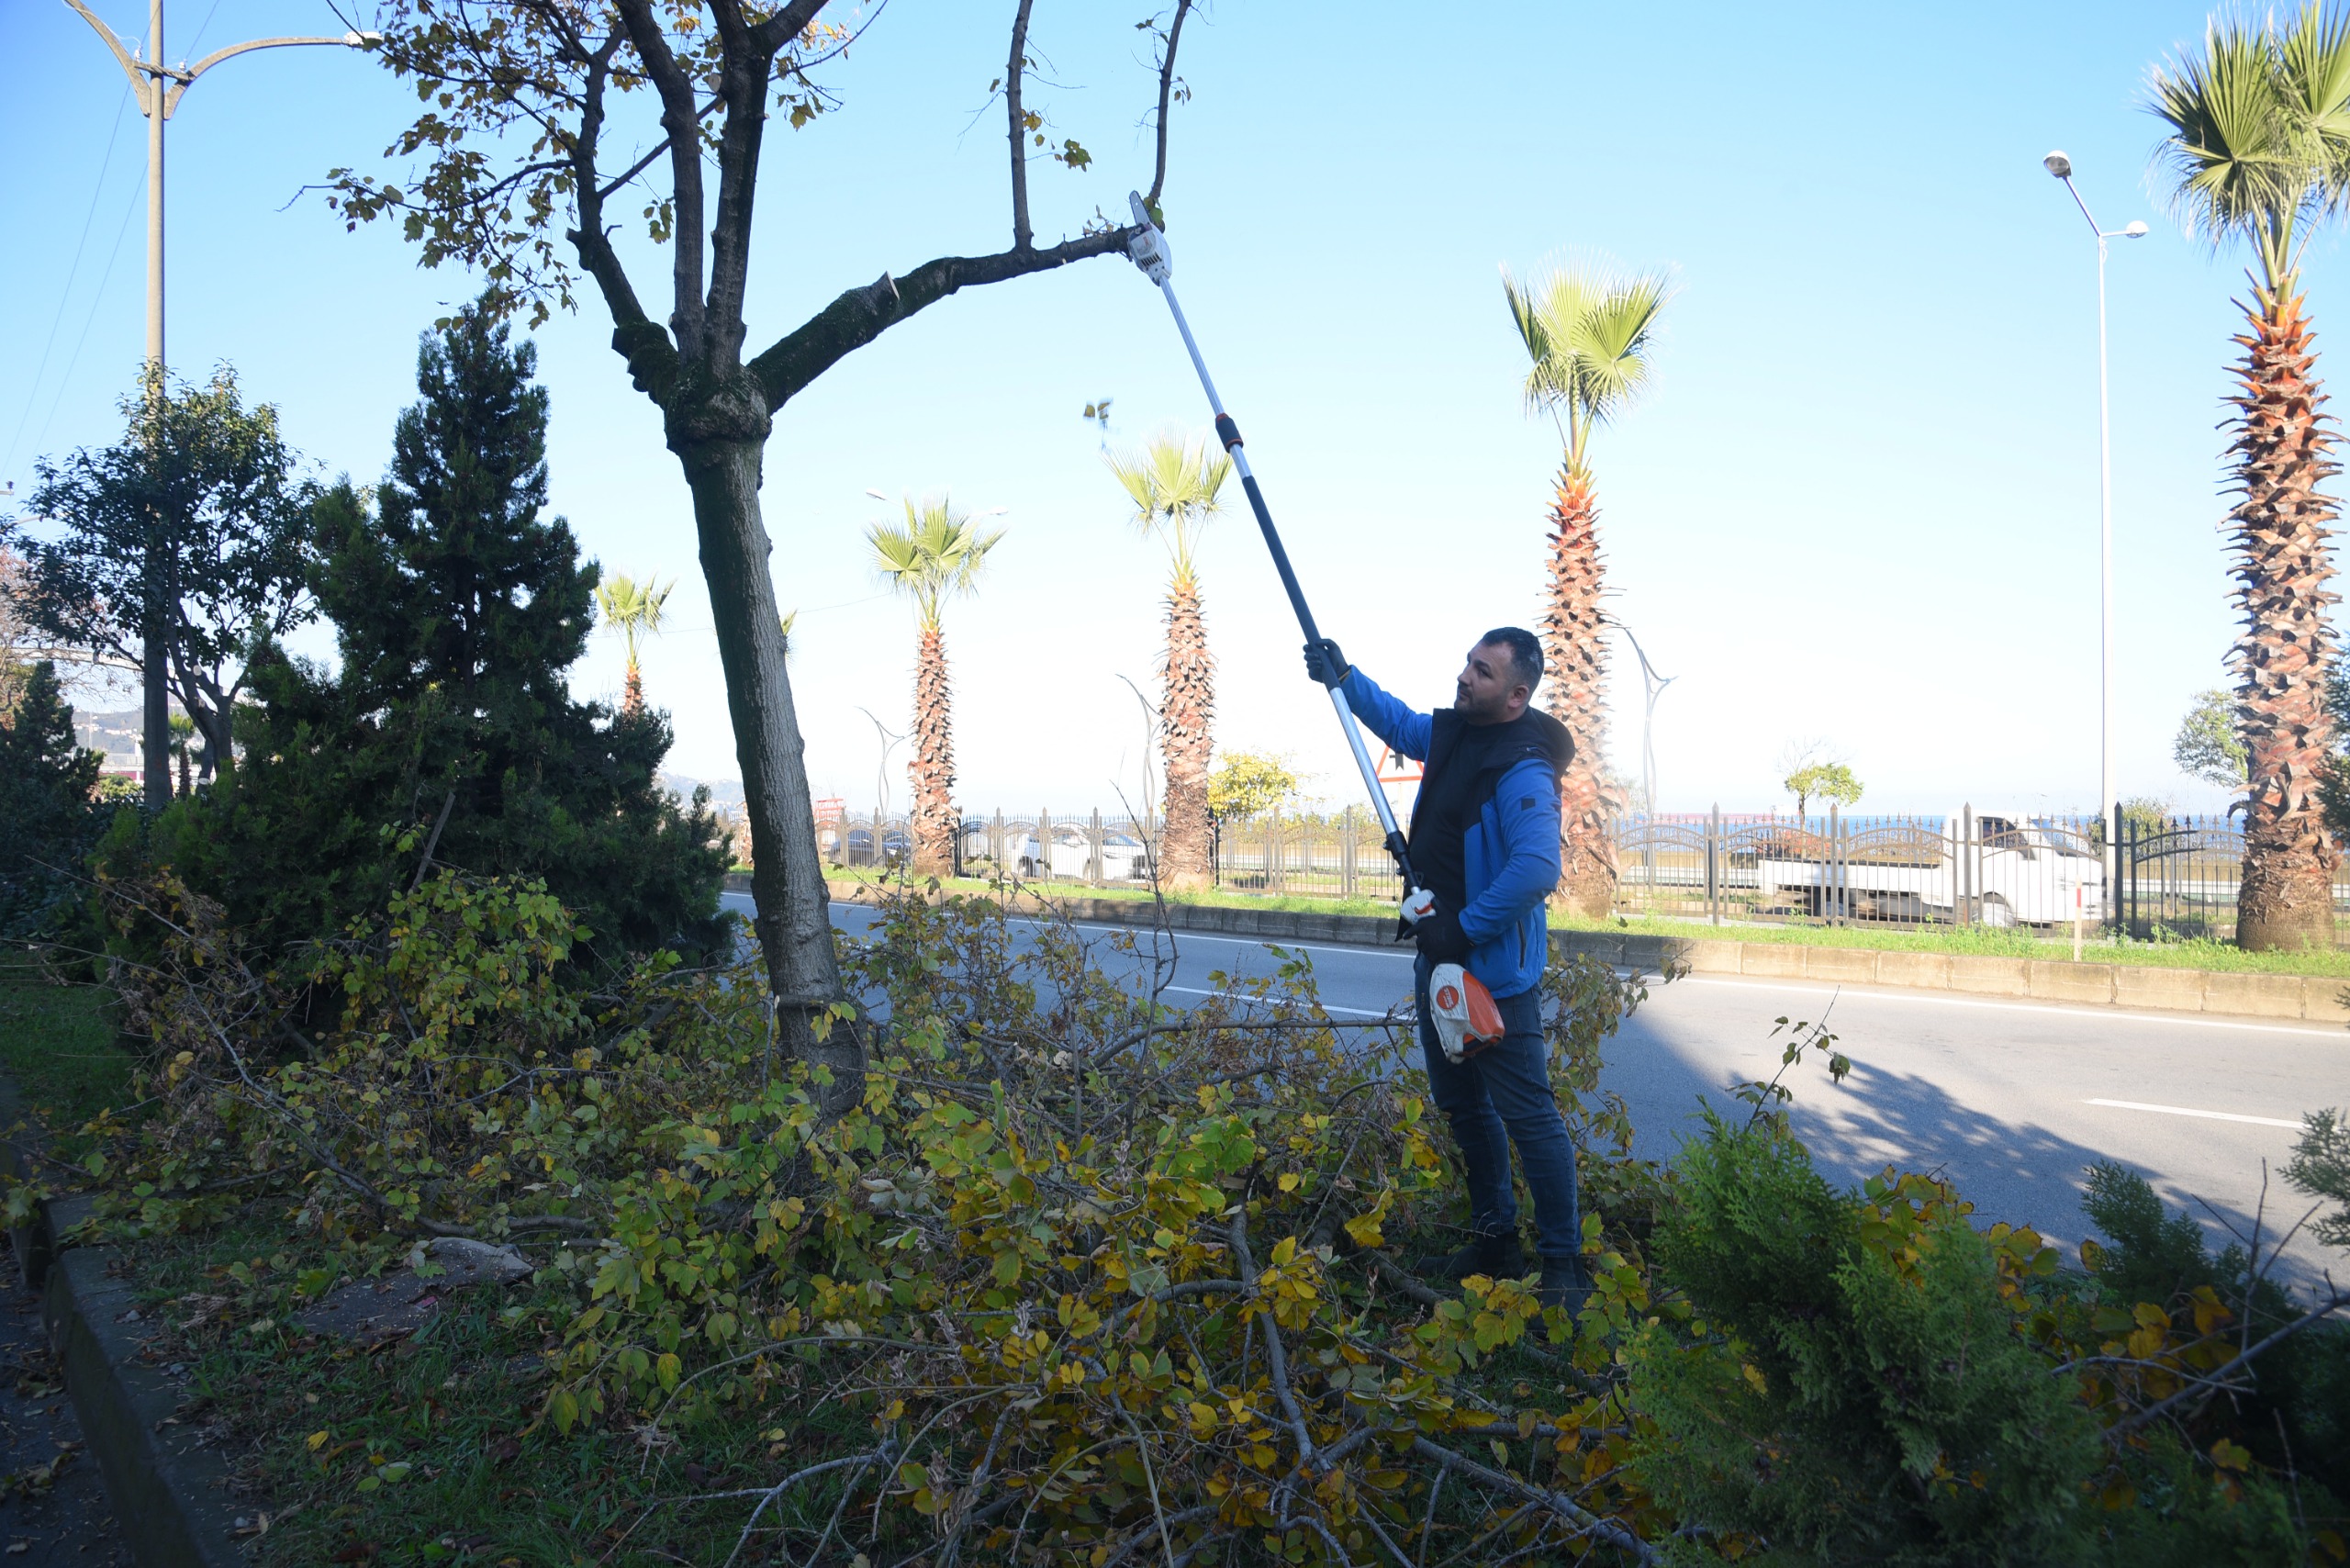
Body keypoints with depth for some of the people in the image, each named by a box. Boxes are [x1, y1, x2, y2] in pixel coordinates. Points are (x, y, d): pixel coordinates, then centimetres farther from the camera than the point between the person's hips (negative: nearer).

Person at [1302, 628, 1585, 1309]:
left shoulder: (1524, 770, -23)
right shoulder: (1453, 733, 6)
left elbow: (1536, 869, -35)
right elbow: (1396, 722, 27)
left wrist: (1464, 928, -28)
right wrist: (1344, 677, 13)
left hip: (1497, 970, -10)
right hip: (1440, 955, 10)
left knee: (1527, 1114, -5)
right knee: (1462, 1105, 18)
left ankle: (1563, 1265, 7)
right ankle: (1493, 1241, 33)